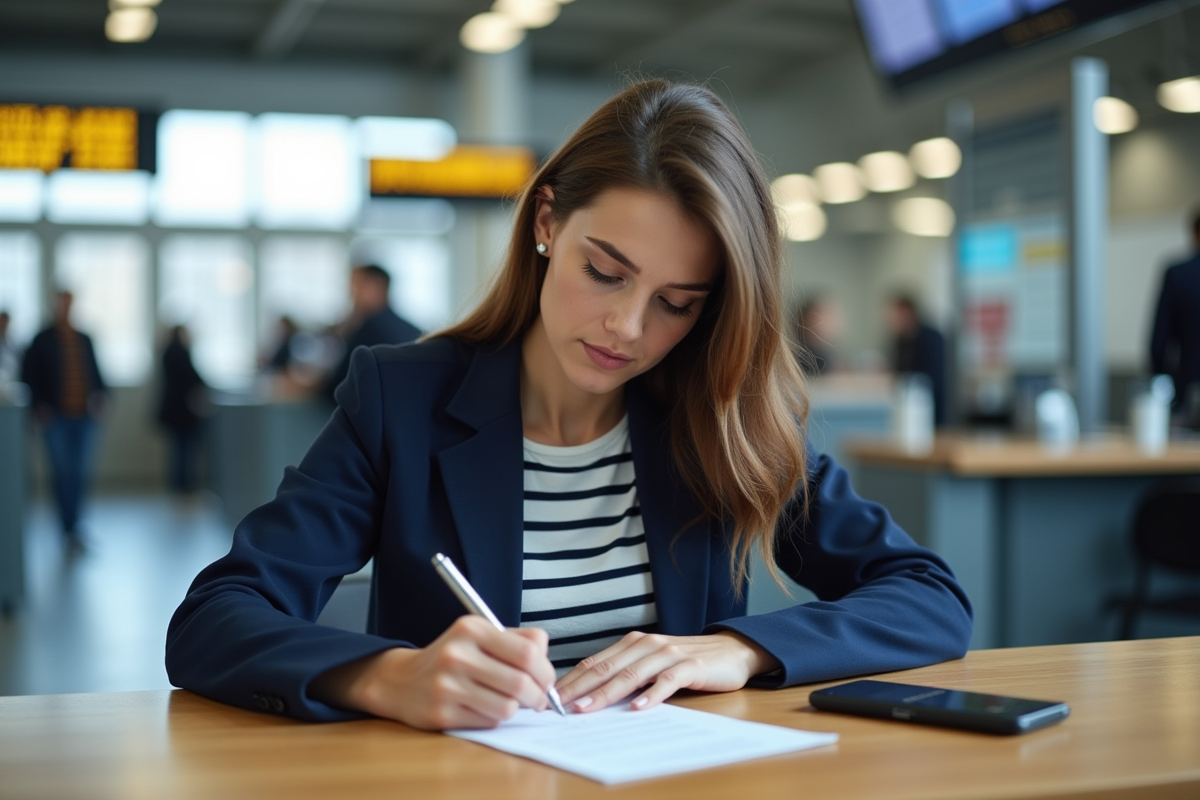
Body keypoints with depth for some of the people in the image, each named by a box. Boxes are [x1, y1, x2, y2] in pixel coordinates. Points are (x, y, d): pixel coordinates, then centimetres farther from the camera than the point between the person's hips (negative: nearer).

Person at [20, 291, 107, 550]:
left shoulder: (84, 340, 14)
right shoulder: (43, 340, 3)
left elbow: (94, 373, 19)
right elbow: (28, 375, 2)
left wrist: (99, 395, 1)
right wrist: (39, 405, -9)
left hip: (84, 417, 3)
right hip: (56, 418, -3)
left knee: (80, 473, 3)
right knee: (63, 473, -5)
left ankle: (72, 521, 20)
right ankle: (70, 530, -1)